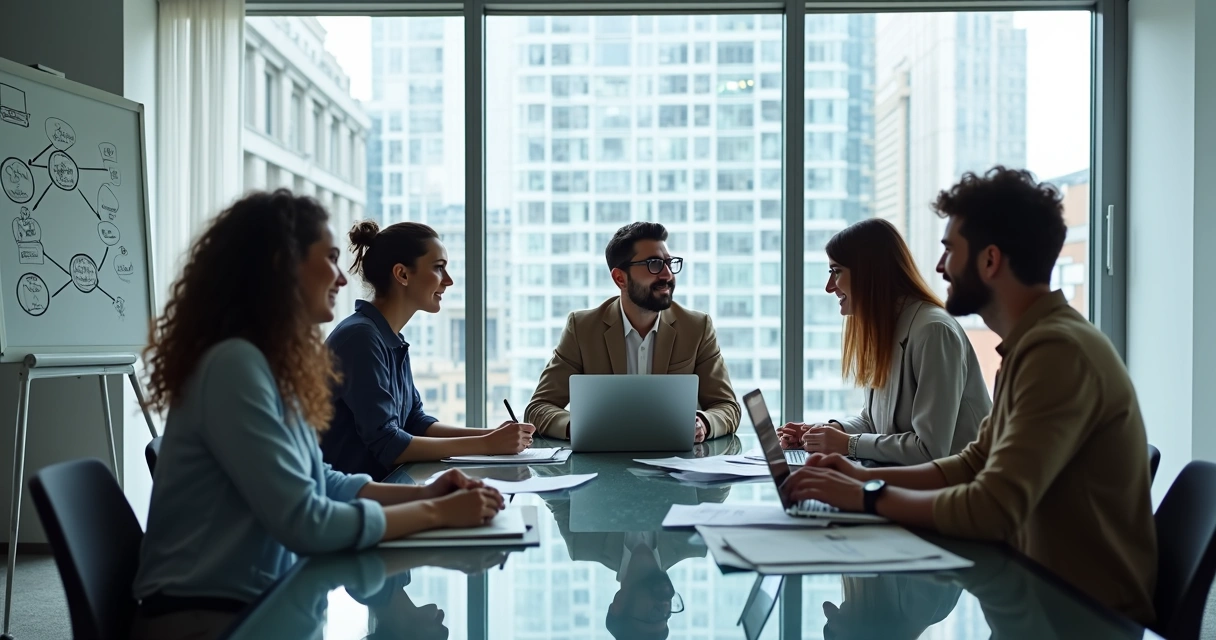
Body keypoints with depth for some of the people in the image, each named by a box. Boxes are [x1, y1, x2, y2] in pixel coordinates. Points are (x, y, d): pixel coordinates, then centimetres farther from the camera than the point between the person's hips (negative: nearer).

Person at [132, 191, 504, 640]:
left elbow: (320, 484, 13)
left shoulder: (271, 364, 7)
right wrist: (436, 513, -15)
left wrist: (422, 493, 0)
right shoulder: (236, 365, -21)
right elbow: (305, 523, -23)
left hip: (254, 603, 8)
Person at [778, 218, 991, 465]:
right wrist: (828, 430, -3)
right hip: (904, 475, 7)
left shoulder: (933, 331, -19)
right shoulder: (881, 327, 8)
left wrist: (848, 444, -17)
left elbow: (931, 449, -24)